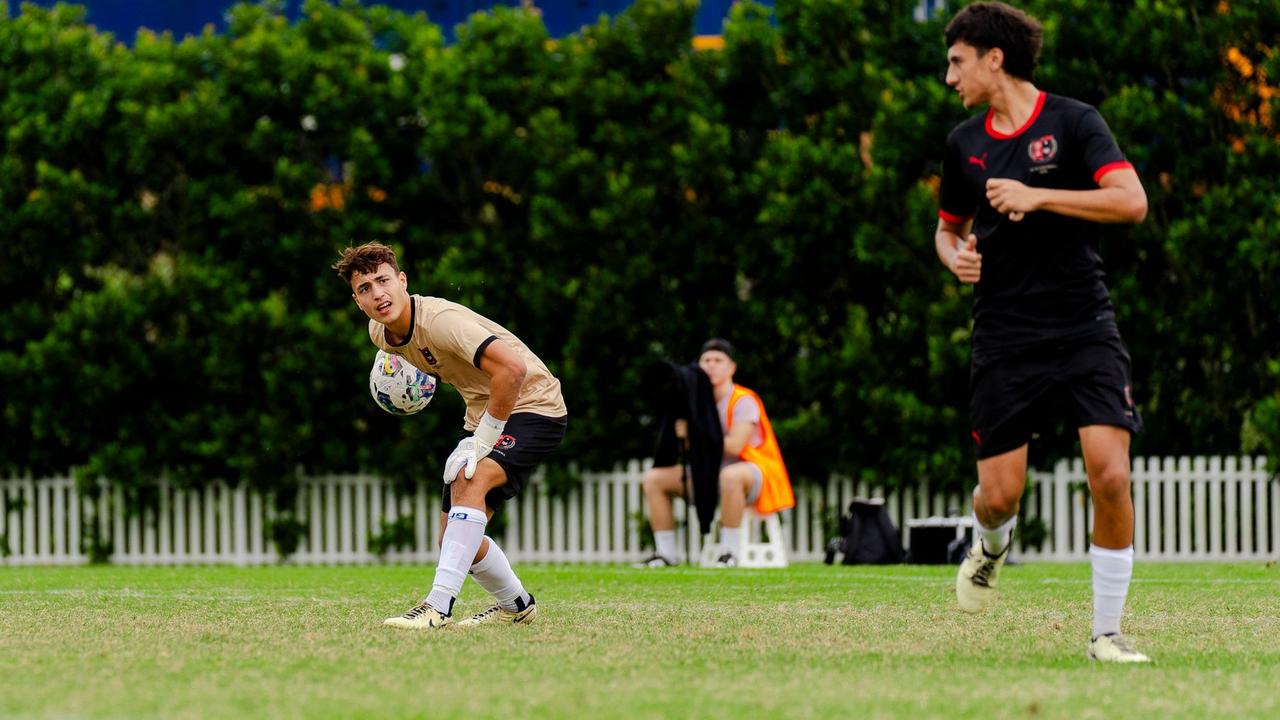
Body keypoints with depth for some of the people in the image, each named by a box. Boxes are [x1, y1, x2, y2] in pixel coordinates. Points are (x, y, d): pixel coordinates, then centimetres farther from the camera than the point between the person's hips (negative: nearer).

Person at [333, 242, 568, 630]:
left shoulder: (440, 320, -28)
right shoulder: (380, 333, -2)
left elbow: (512, 369, -37)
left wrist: (483, 441, -30)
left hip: (533, 405, -9)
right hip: (484, 415, 9)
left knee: (469, 481, -33)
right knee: (454, 536, 6)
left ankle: (438, 607, -39)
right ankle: (515, 605, 33)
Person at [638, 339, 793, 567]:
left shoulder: (743, 401, -13)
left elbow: (734, 446, -26)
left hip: (754, 472, -8)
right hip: (710, 473, 8)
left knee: (730, 475, -44)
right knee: (654, 477, -2)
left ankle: (729, 553, -35)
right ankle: (665, 553, -4)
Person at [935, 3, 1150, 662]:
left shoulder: (1073, 122, -4)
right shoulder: (964, 143, 10)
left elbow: (1131, 201, -16)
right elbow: (948, 226, 25)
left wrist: (1037, 196, -21)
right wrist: (955, 256, 2)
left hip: (1084, 330, -3)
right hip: (1004, 340, 3)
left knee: (1111, 475, -16)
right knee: (999, 494, -3)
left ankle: (1106, 633, -3)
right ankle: (992, 545, 36)